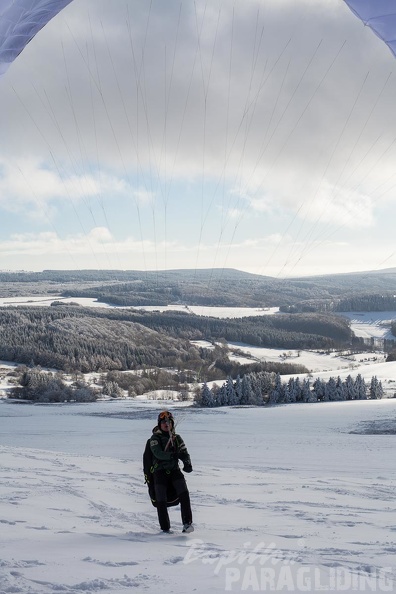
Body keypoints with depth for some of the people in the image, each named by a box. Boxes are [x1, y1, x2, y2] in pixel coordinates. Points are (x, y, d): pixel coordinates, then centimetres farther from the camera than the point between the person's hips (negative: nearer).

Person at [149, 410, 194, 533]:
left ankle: (187, 523, -19)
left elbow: (184, 452, 6)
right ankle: (165, 527, 2)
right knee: (161, 500, -11)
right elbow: (157, 453, -13)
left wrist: (187, 463, -16)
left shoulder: (177, 438, 15)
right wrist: (172, 455, -28)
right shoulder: (155, 438, 3)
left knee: (184, 493, -19)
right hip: (160, 471, -2)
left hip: (174, 470, 2)